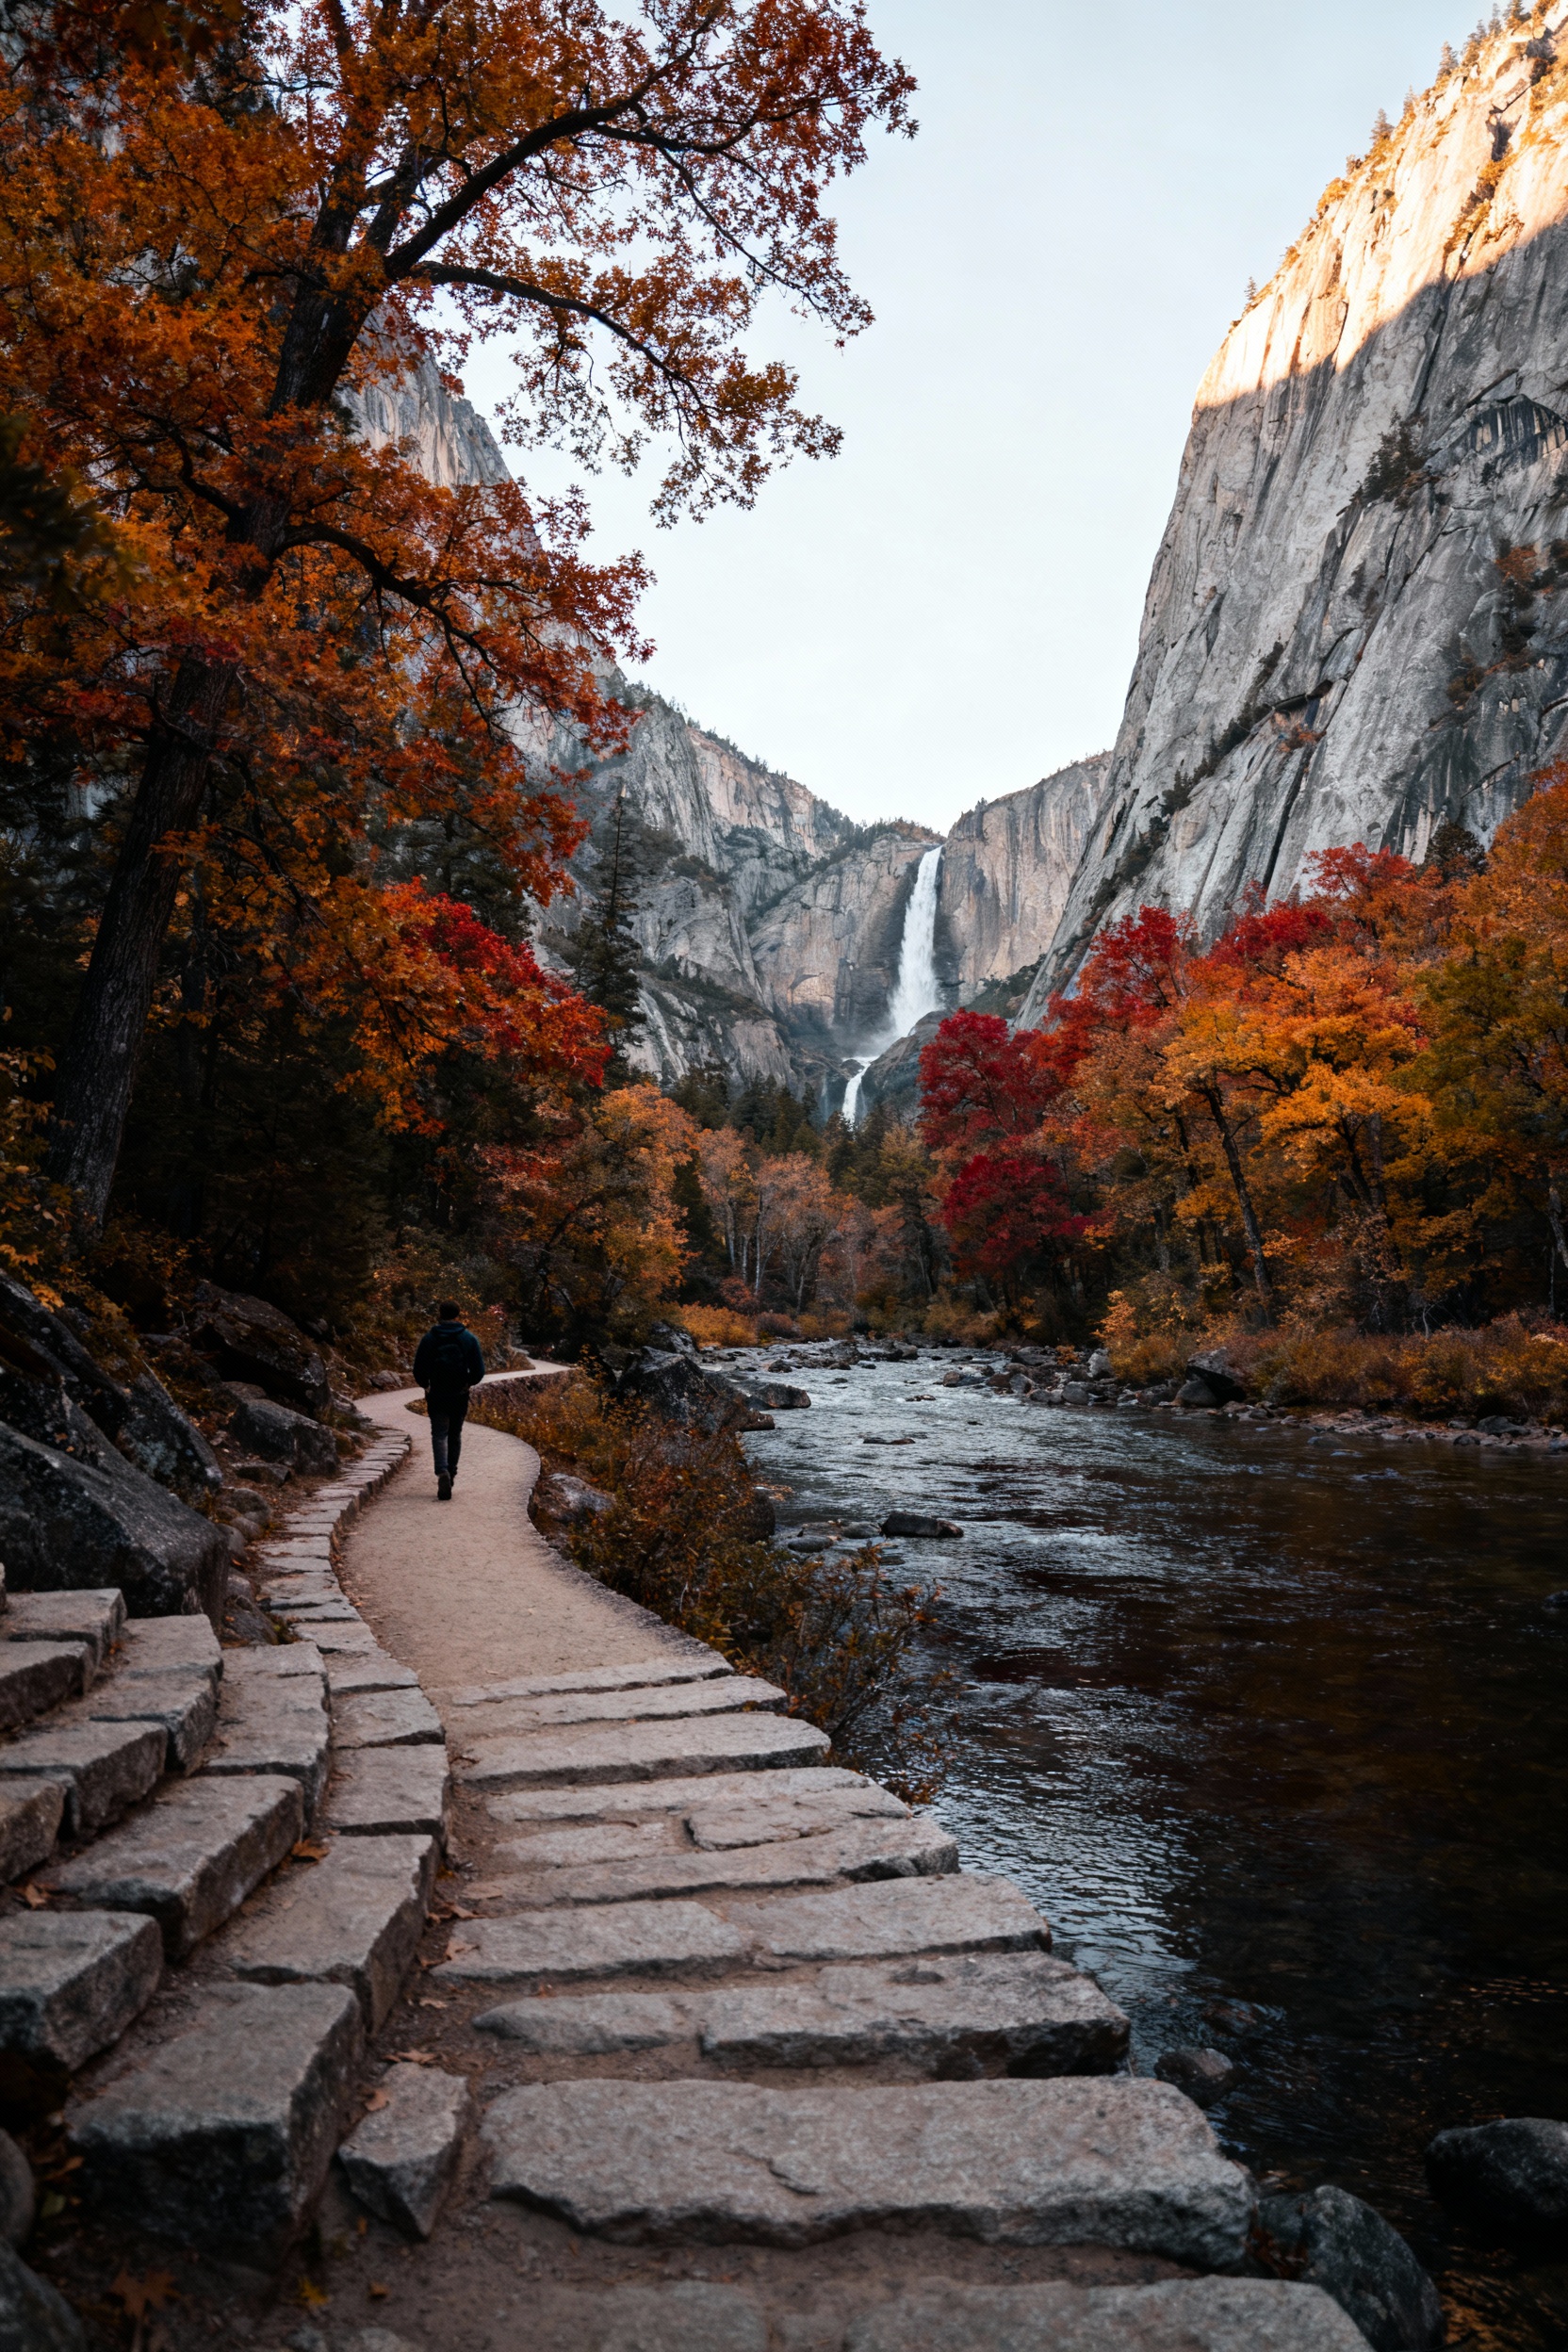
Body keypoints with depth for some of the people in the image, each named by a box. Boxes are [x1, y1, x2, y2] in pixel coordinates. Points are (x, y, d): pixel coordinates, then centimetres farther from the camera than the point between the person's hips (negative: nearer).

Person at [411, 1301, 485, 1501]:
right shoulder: (469, 1338, -2)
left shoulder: (429, 1338, -3)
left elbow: (418, 1370, -3)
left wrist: (426, 1386, 15)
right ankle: (451, 1473, 20)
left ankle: (442, 1472, -24)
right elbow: (479, 1370, -4)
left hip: (436, 1395, -1)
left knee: (439, 1435, -2)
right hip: (460, 1395, 1)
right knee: (455, 1435, 16)